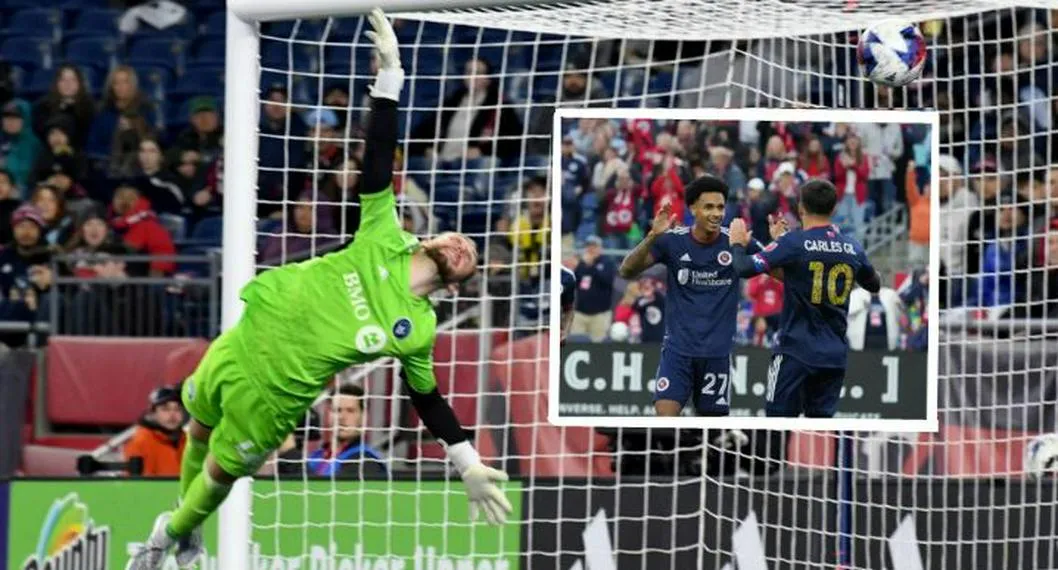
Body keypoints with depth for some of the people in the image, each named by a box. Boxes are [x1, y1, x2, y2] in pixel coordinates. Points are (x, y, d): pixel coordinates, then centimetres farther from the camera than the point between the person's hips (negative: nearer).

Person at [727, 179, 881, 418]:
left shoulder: (793, 243, -11)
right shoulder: (853, 247, 4)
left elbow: (746, 269, -18)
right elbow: (874, 285, 22)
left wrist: (738, 244, 3)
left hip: (796, 351, -5)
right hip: (835, 354, 5)